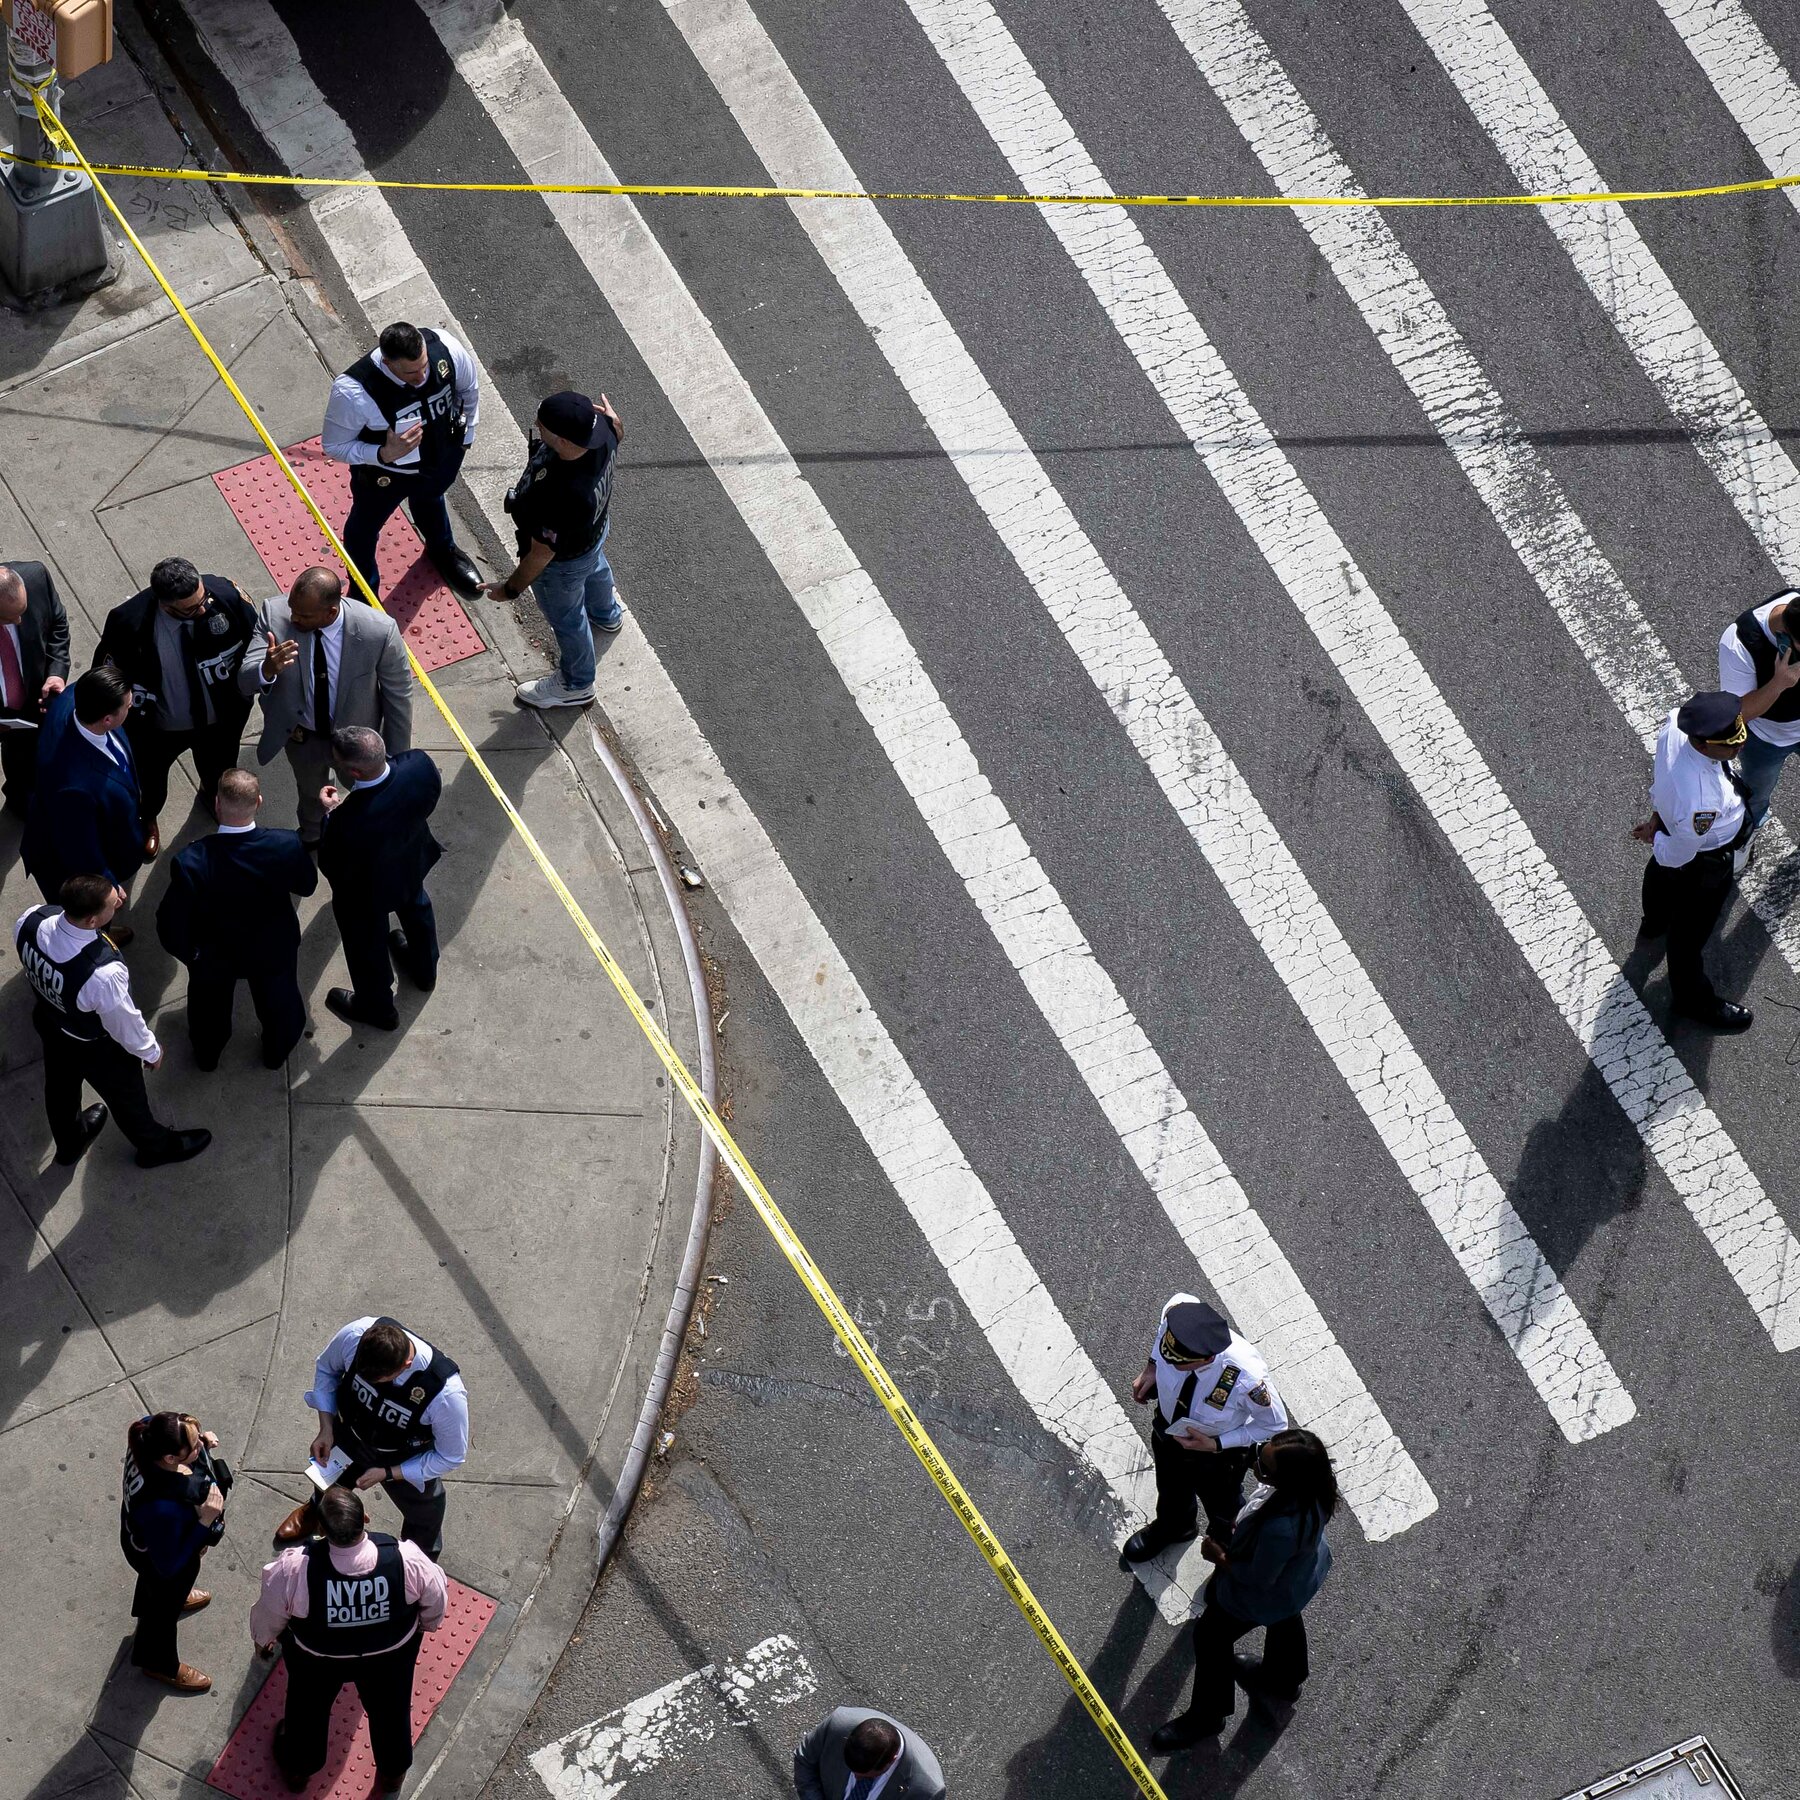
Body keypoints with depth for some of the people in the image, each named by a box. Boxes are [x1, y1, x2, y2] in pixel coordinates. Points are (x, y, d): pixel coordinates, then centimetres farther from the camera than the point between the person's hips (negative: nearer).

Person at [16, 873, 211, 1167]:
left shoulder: (31, 919, -32)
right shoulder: (103, 974, -46)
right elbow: (124, 1023, -25)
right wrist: (151, 1051, -5)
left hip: (48, 1022, 5)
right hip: (95, 1049, -5)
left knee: (60, 1084, 35)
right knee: (126, 1098, 27)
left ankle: (69, 1142, 65)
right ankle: (155, 1146, 58)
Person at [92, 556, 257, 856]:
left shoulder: (224, 594, -33)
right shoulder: (129, 621, -37)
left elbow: (255, 636, -12)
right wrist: (124, 726, -8)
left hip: (221, 717, 2)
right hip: (159, 727, -2)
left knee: (218, 765, 34)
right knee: (151, 776, 29)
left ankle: (212, 793, 71)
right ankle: (147, 819, 64)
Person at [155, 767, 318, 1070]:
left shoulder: (191, 863, -39)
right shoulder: (288, 846, -34)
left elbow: (171, 925, -28)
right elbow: (307, 885, -12)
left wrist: (187, 952, -6)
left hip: (213, 957, -1)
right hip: (274, 951, 1)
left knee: (210, 1006, 33)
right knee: (278, 1002, 34)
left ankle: (207, 1054, 62)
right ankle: (277, 1051, 62)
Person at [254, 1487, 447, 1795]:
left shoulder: (294, 1568, -40)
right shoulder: (406, 1559, -37)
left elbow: (269, 1612, -18)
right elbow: (436, 1597, -15)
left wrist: (263, 1639, 7)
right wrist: (425, 1624, 10)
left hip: (318, 1657, -1)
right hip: (392, 1653, 1)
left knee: (308, 1704, 32)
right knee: (390, 1709, 32)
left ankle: (297, 1769, 60)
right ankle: (392, 1774, 59)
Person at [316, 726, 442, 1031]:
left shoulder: (349, 822, -47)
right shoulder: (420, 764, -34)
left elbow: (331, 868, -27)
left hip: (366, 895, -5)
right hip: (412, 865, 5)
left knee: (367, 948, 27)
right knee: (416, 909, 38)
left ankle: (377, 1008, 55)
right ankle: (424, 969, 67)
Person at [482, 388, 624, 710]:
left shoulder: (560, 498, -50)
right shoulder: (599, 428, -32)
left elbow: (541, 554, -33)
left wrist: (511, 588, -15)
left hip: (565, 563, -7)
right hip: (595, 527, 7)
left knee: (567, 620, 24)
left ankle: (576, 686, 54)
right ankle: (607, 614, 75)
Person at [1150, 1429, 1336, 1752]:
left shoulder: (1281, 1528, -49)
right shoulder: (1313, 1488, -28)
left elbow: (1259, 1579, -29)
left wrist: (1220, 1557, -12)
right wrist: (1243, 1526, -3)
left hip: (1266, 1597, -7)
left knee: (1211, 1637, 19)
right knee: (1285, 1621, 37)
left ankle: (1206, 1715, 45)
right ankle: (1284, 1683, 68)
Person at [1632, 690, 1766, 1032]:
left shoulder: (1674, 723, -31)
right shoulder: (1701, 802, -48)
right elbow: (1677, 856, -27)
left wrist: (1658, 817, 3)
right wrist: (1657, 838, -7)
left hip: (1672, 818, 7)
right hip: (1705, 866, -7)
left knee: (1661, 875, 39)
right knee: (1691, 930, 22)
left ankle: (1654, 923, 74)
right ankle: (1693, 1000, 51)